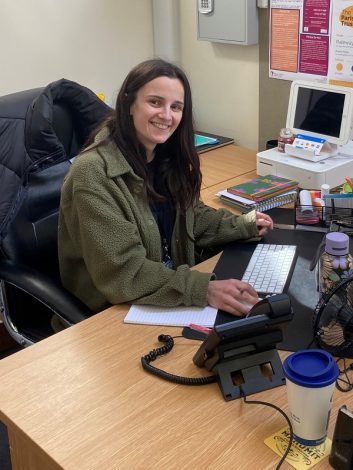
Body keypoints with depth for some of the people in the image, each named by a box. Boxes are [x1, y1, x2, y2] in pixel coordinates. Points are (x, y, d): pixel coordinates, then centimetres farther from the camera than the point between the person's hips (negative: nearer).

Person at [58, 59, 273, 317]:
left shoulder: (168, 158, 1)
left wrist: (242, 225, 4)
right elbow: (123, 272, -28)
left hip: (172, 298, 7)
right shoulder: (93, 173, -23)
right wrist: (204, 290, -35)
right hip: (114, 311, -7)